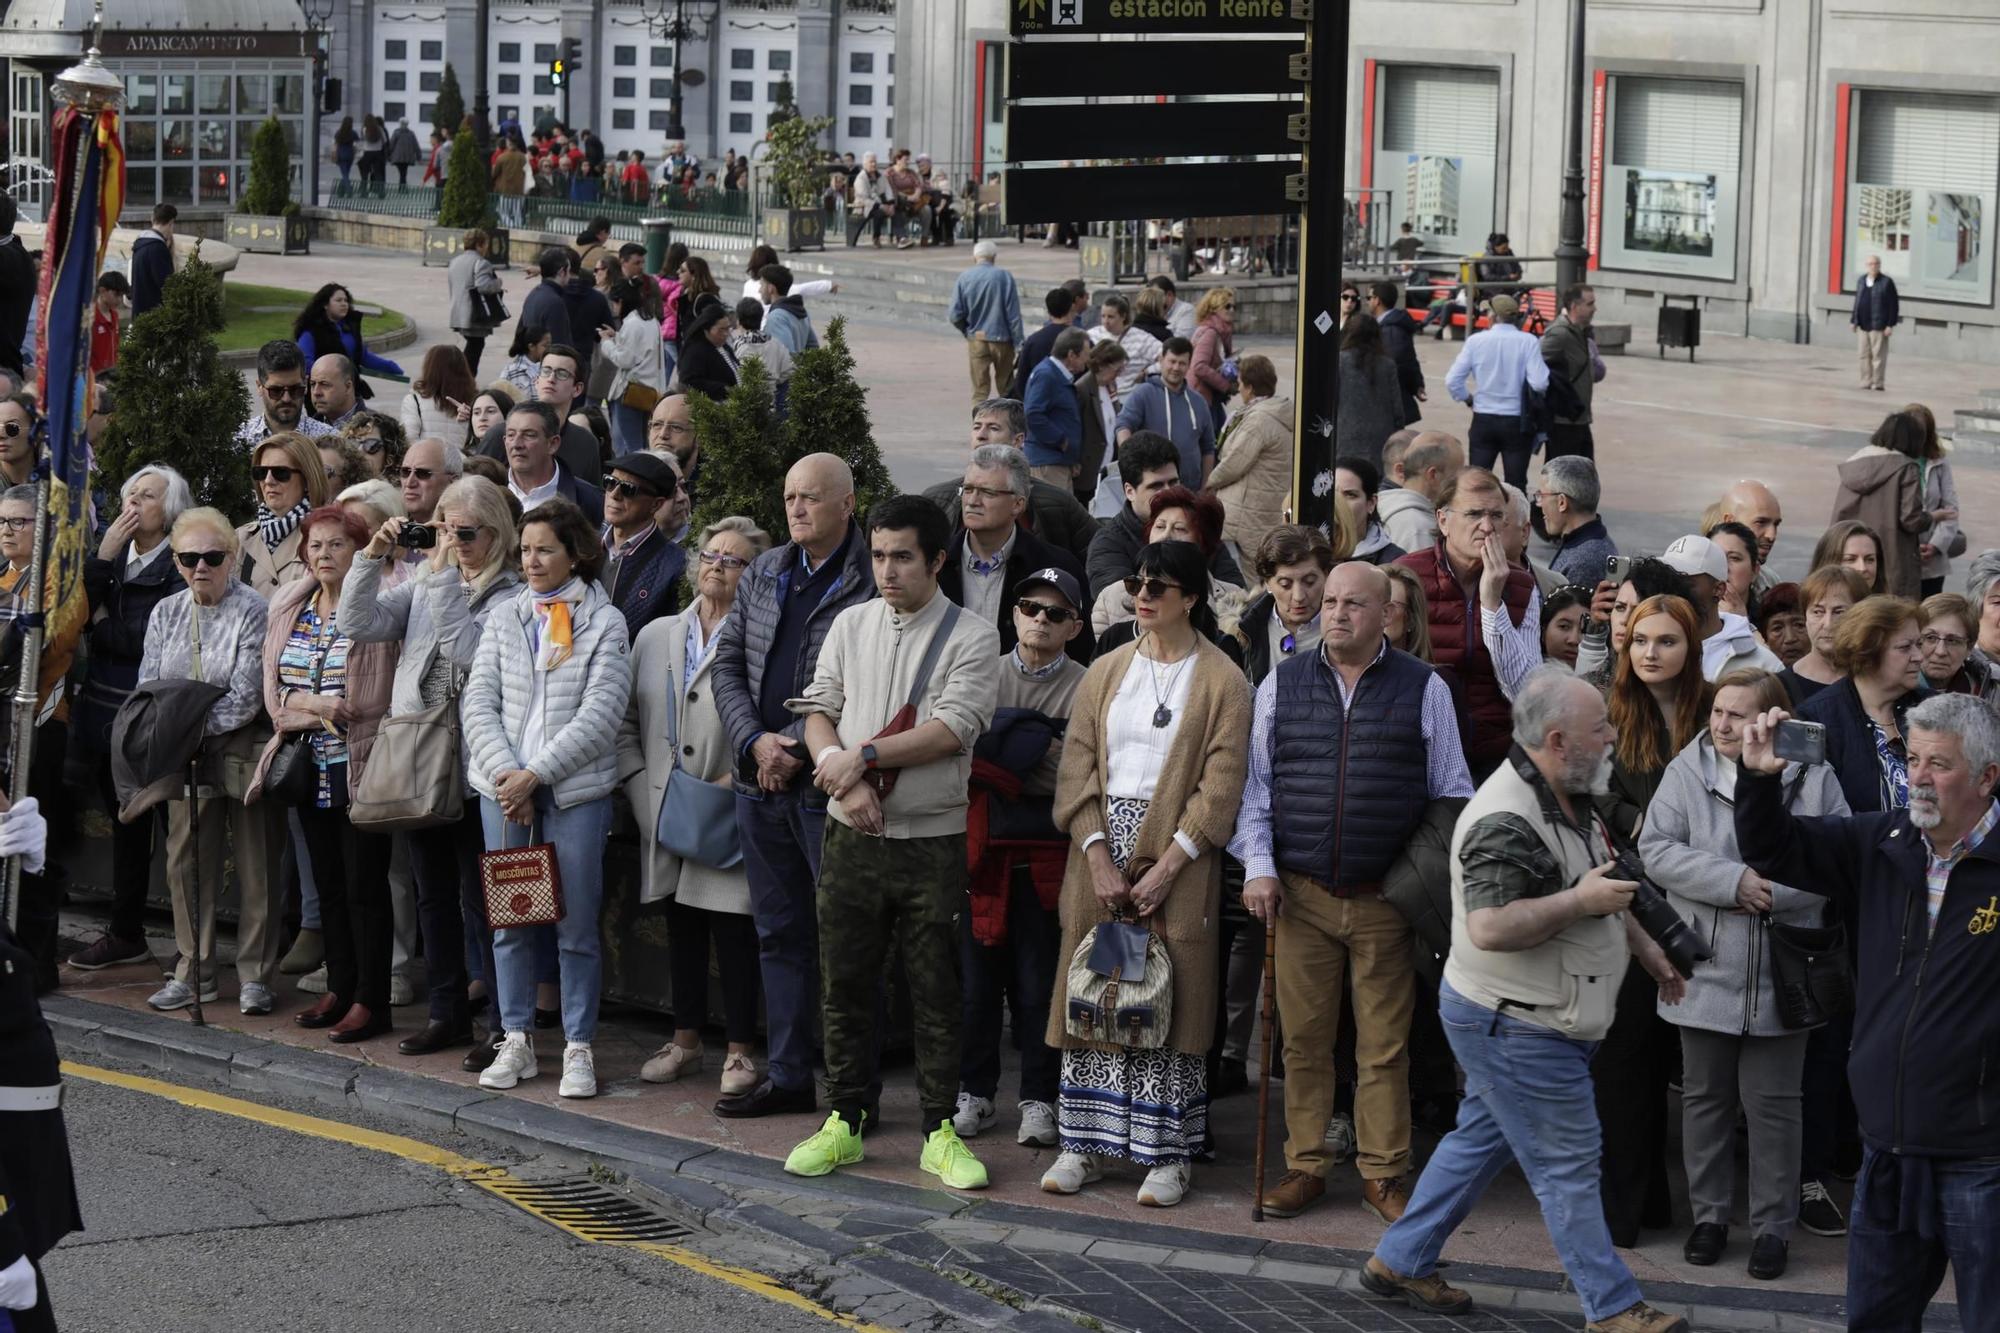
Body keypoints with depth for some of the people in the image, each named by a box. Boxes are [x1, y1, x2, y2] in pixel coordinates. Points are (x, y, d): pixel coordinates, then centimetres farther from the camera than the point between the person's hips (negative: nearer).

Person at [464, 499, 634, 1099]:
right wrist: (505, 773, -9)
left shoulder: (603, 622, -1)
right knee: (509, 919, 6)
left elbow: (600, 713, -9)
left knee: (577, 924, -1)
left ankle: (578, 1048, 7)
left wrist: (535, 773, -13)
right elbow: (478, 702, 5)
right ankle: (516, 1041, 15)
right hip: (503, 788, 3)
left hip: (574, 790, -3)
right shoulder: (505, 617, 10)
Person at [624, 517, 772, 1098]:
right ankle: (685, 1041, 23)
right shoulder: (655, 636, 11)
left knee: (734, 931, -3)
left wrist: (739, 777, -15)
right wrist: (640, 784, 5)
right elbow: (626, 723, 15)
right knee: (681, 927, 13)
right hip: (666, 816, 5)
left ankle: (740, 1051, 5)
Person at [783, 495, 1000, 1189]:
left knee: (938, 994, 2)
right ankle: (844, 1122, 18)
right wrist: (847, 780, -12)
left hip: (933, 839, -3)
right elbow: (818, 712, 5)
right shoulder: (851, 626, 9)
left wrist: (864, 756, -14)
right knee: (845, 985, 8)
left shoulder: (972, 638, -4)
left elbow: (952, 730, -14)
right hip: (853, 835, 3)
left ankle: (941, 1132, 10)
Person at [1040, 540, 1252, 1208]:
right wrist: (1097, 857, -8)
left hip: (1176, 858, -4)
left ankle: (1167, 1153, 3)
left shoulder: (1222, 681, -1)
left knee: (1170, 1003, -2)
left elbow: (1220, 786, -7)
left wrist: (1166, 868, -14)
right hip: (1100, 856, 4)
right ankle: (1085, 1142, 12)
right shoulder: (1106, 673, 10)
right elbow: (1077, 770, 4)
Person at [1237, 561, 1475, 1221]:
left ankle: (1382, 1173, 12)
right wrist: (1258, 865, -1)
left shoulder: (1424, 690, 3)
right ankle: (1305, 1166, 15)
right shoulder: (1281, 684, 7)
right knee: (1304, 1038, 4)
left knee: (1385, 1043, 3)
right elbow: (1256, 782, 10)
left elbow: (1451, 793, 6)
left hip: (1386, 897, -1)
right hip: (1301, 894, 1)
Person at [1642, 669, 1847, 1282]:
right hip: (1705, 971, 1)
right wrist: (1735, 882, -19)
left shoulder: (1811, 777, -3)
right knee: (1705, 1097, 12)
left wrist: (1771, 891, -19)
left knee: (1773, 1103, 6)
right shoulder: (1687, 771, -2)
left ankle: (1772, 1226, 16)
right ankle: (1709, 1215, 26)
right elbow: (1656, 848, -10)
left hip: (1778, 975, -1)